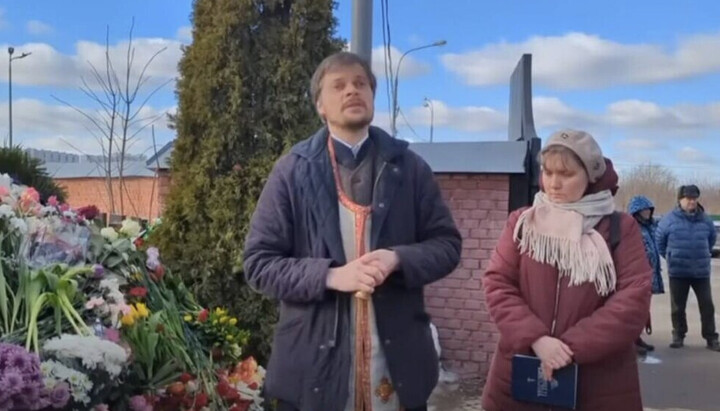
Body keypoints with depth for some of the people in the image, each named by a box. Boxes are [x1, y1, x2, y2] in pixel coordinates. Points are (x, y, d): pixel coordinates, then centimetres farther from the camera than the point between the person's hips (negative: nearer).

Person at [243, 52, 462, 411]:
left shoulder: (408, 167, 5)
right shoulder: (292, 171, -1)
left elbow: (448, 244, 6)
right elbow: (258, 261, -2)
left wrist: (398, 259, -13)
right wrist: (330, 276, -17)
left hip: (398, 358, 2)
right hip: (314, 361, -1)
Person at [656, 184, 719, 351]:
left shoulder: (705, 220, 2)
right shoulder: (669, 219, -7)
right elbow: (660, 241, 5)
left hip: (701, 271, 2)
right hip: (678, 272, -2)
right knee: (677, 307, 7)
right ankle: (678, 336, 20)